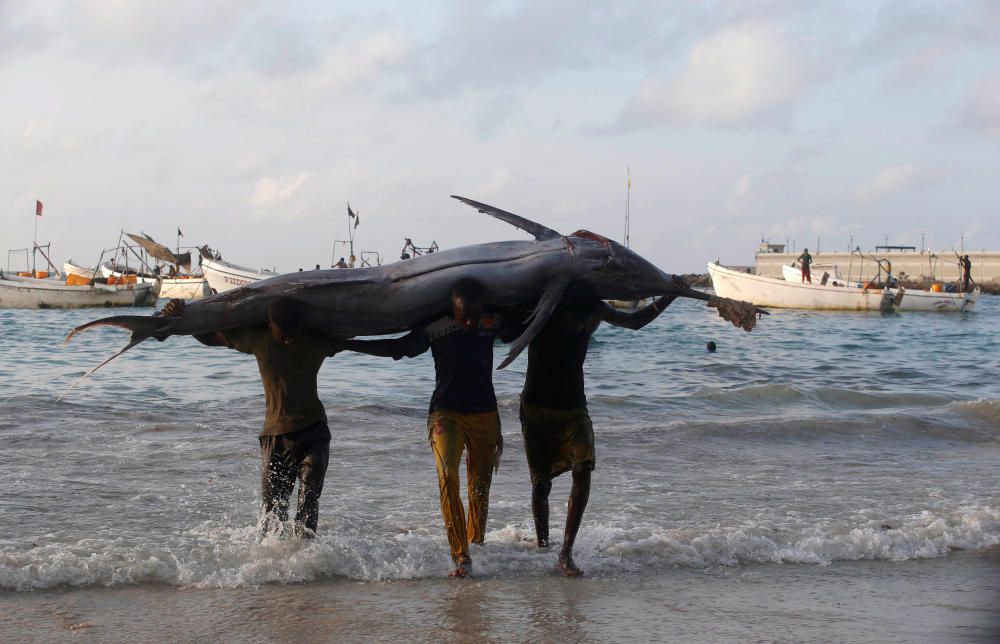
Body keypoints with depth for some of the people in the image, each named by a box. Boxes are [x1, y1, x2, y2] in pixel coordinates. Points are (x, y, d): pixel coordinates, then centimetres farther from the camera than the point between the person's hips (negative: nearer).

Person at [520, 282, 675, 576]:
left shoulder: (596, 311, -4)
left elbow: (635, 321, 13)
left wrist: (669, 297, 5)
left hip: (574, 409, 2)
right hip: (537, 408, -2)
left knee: (583, 469, -20)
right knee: (541, 482, 0)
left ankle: (566, 552, -19)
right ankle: (542, 547, 18)